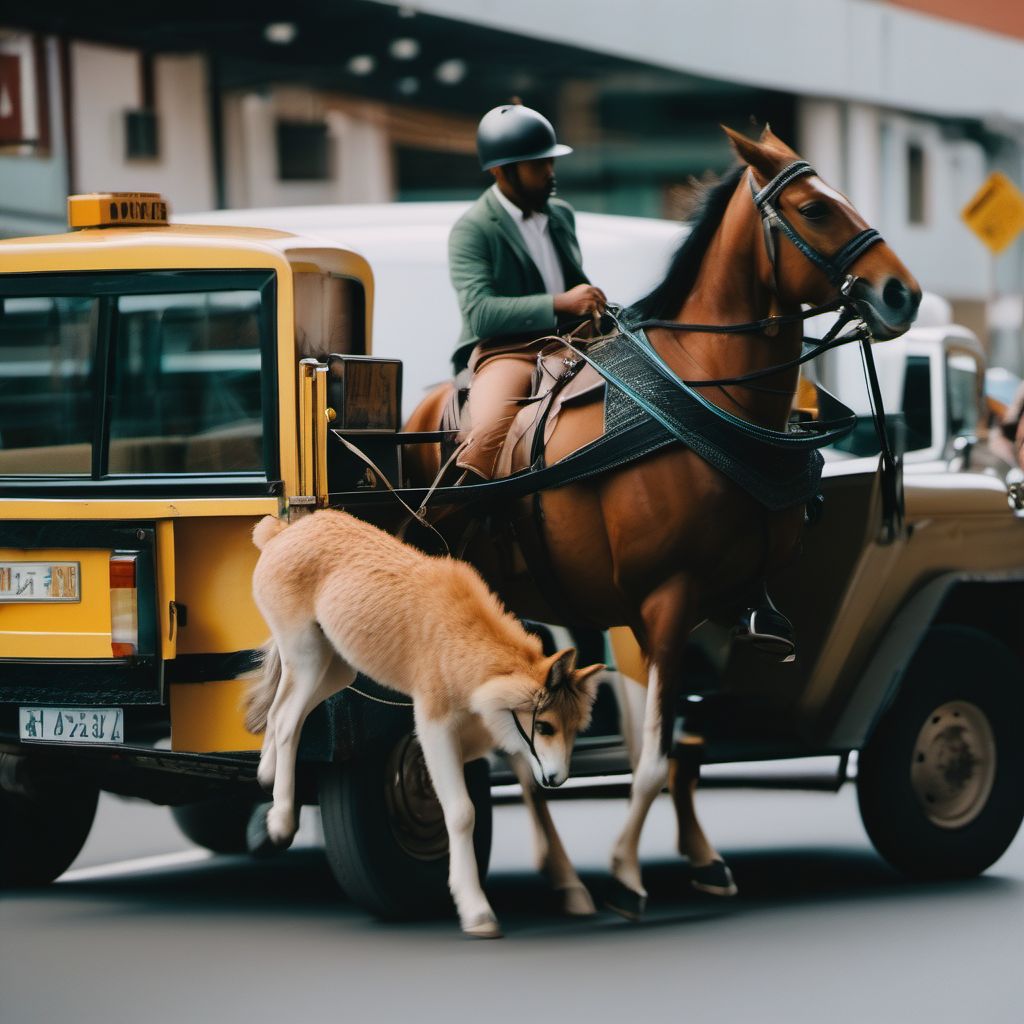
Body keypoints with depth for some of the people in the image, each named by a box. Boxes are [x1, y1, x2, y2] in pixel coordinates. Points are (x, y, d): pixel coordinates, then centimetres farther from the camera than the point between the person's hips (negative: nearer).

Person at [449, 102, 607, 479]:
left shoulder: (561, 213, 18)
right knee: (490, 434, -36)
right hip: (505, 350, -7)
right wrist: (559, 304, -24)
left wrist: (593, 302, 9)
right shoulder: (472, 230, -5)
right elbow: (479, 312, -17)